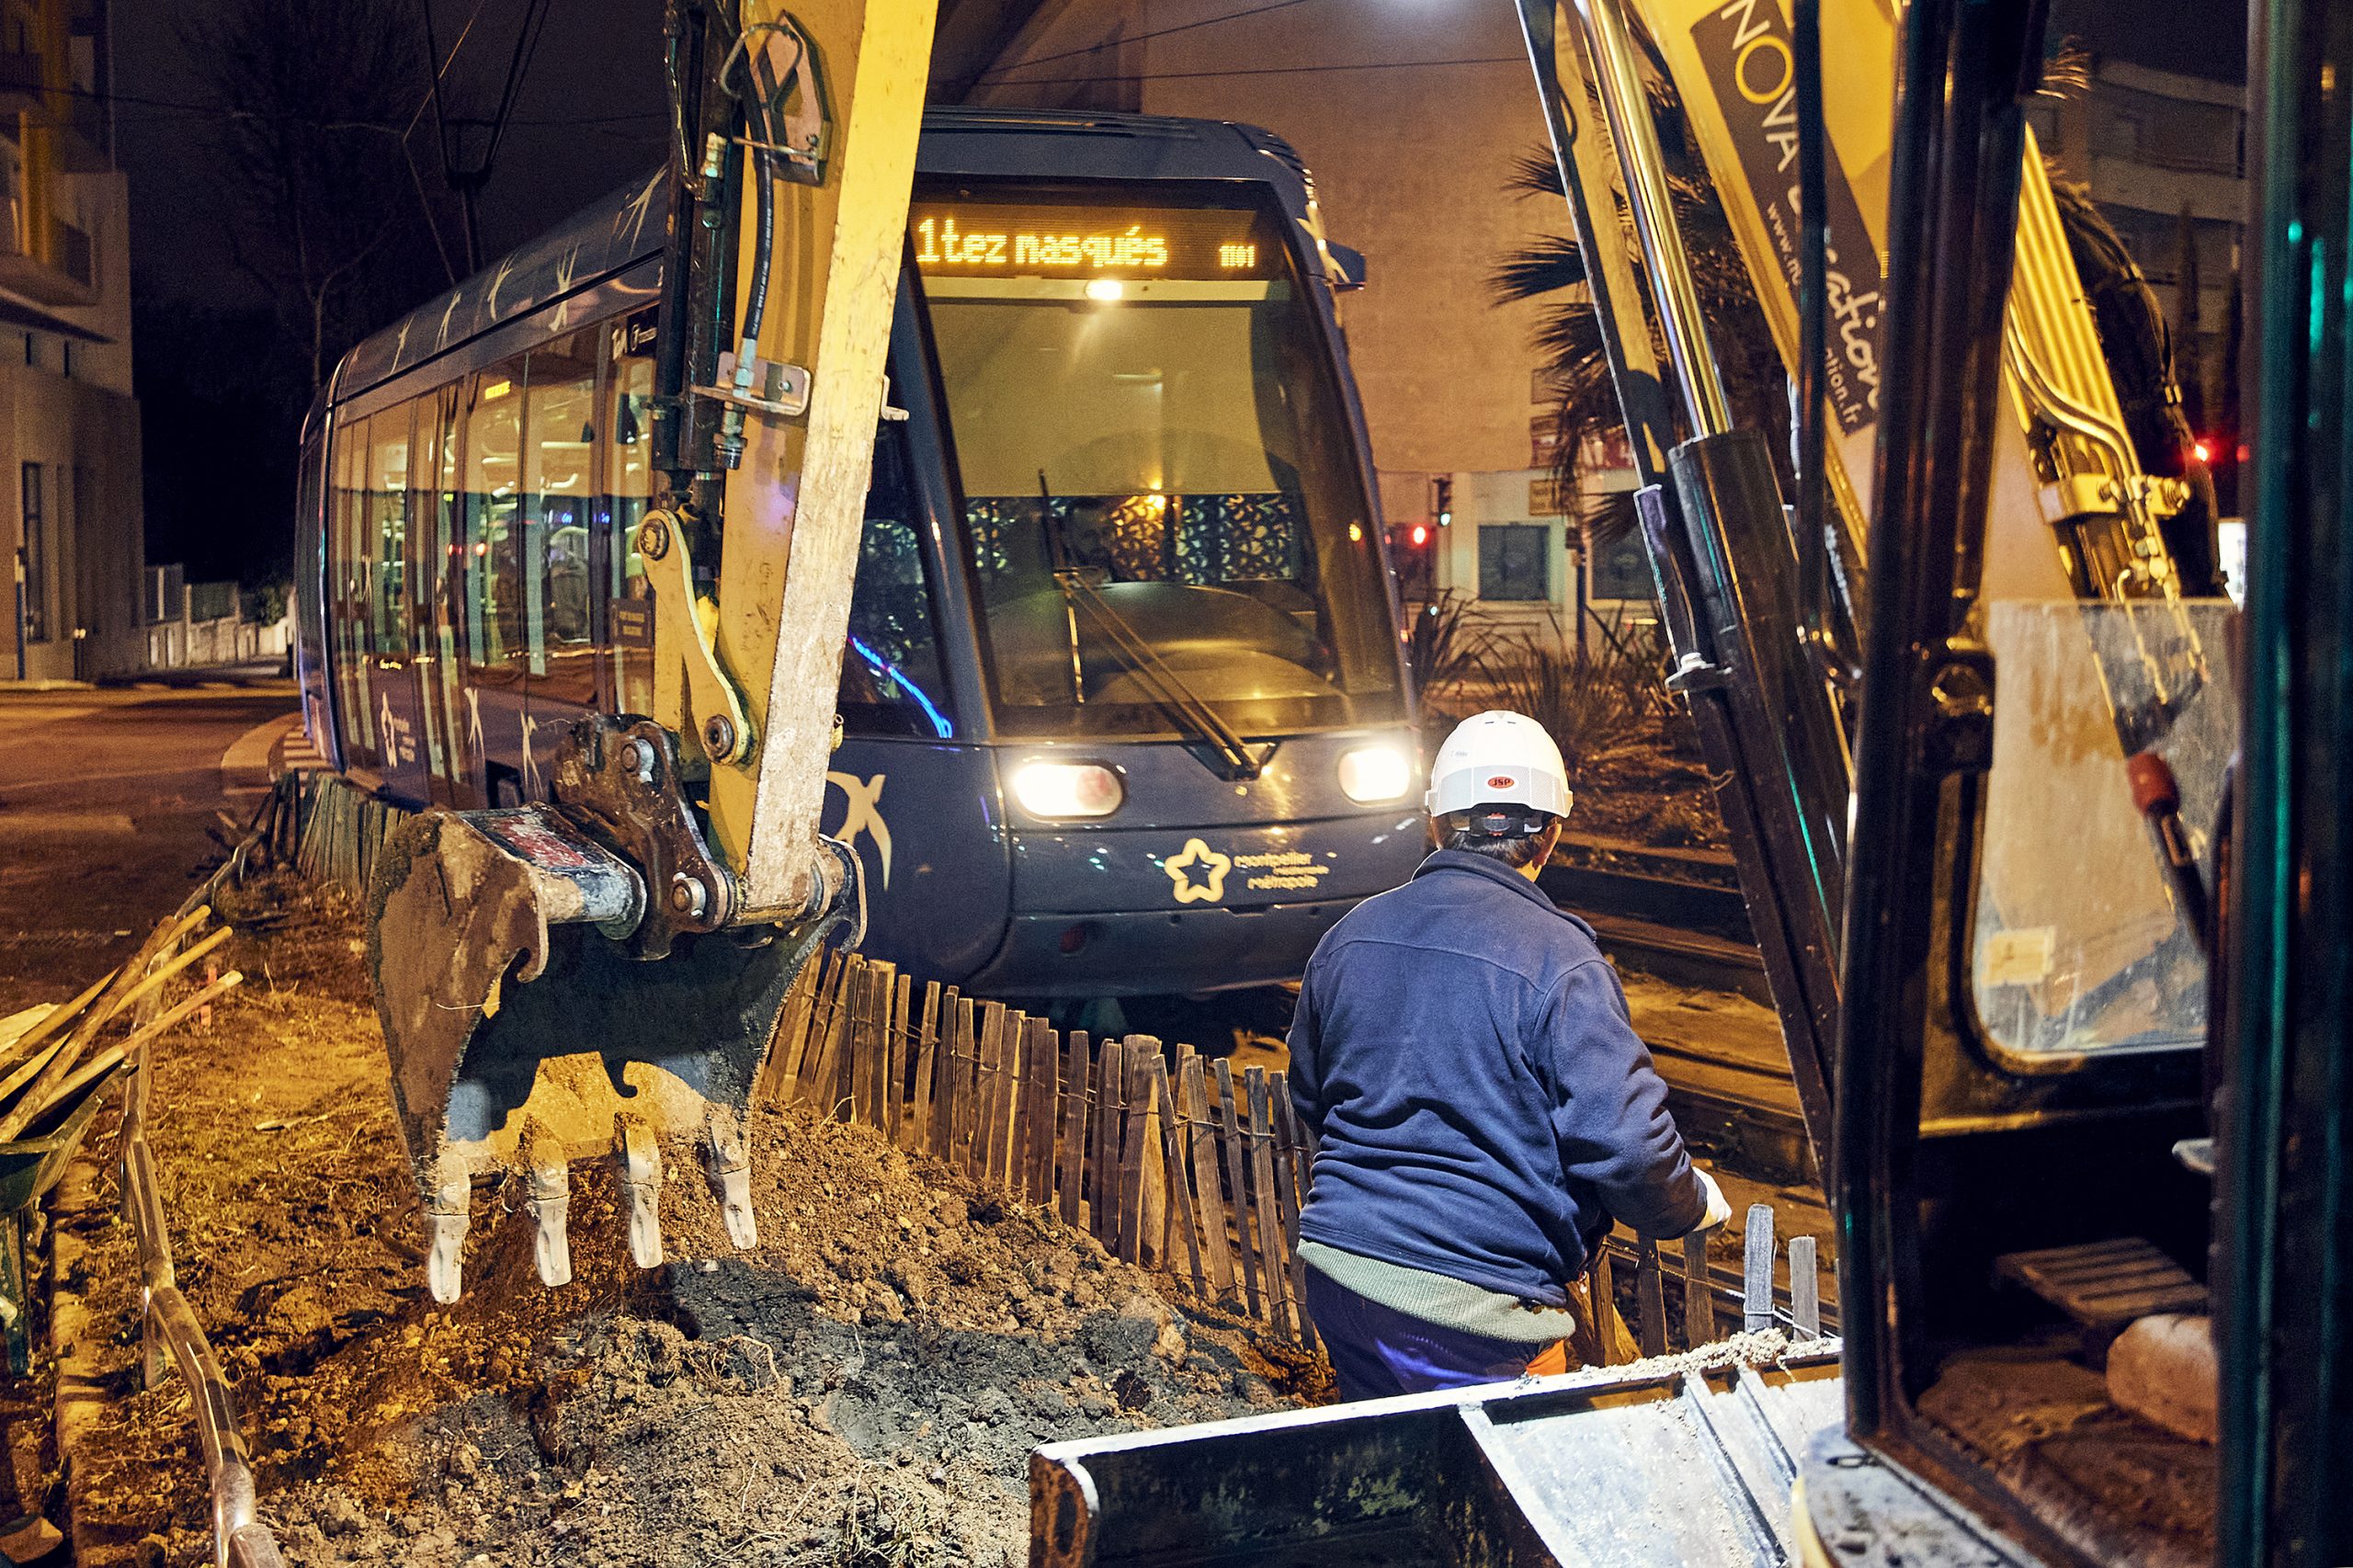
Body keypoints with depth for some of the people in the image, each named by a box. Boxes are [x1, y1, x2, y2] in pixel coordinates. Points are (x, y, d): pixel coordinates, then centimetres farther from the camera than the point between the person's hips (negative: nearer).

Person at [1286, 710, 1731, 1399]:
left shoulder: (1349, 935, 7)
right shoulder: (1559, 961, -13)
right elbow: (1623, 1143, -17)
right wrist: (1694, 1204, 4)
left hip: (1337, 1273, 6)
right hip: (1477, 1304, -6)